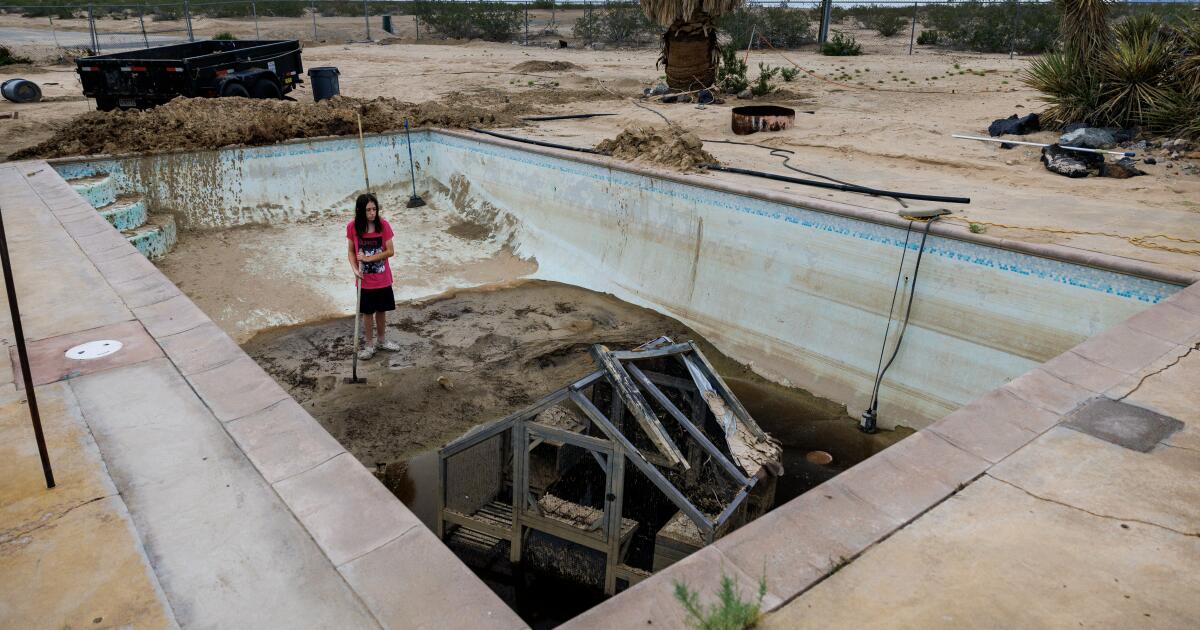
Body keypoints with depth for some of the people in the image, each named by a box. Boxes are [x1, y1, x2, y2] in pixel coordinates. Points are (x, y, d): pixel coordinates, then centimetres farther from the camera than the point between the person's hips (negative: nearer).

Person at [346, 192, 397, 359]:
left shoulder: (383, 225, -11)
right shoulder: (352, 227, -11)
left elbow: (390, 251, -9)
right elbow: (351, 251, -1)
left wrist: (369, 258, -18)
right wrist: (355, 269, -16)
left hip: (383, 279, 1)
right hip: (365, 280, -1)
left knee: (381, 310, 16)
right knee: (367, 313, 10)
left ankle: (382, 340, 35)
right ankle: (369, 344, 25)